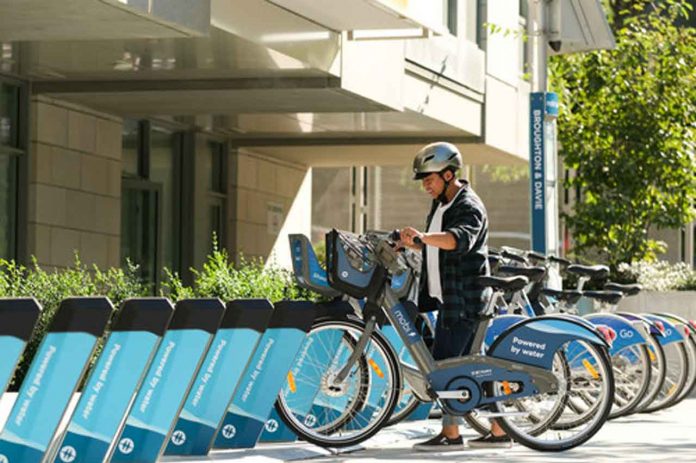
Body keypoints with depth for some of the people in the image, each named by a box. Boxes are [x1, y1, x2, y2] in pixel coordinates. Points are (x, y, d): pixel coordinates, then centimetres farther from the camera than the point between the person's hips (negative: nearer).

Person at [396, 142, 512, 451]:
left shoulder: (469, 207, -14)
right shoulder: (442, 205, 17)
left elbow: (460, 238, -35)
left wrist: (423, 237, -49)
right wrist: (410, 243, 16)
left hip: (464, 298, -10)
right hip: (450, 297, 10)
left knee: (445, 363, -12)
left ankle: (450, 433, -9)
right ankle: (498, 431, 15)